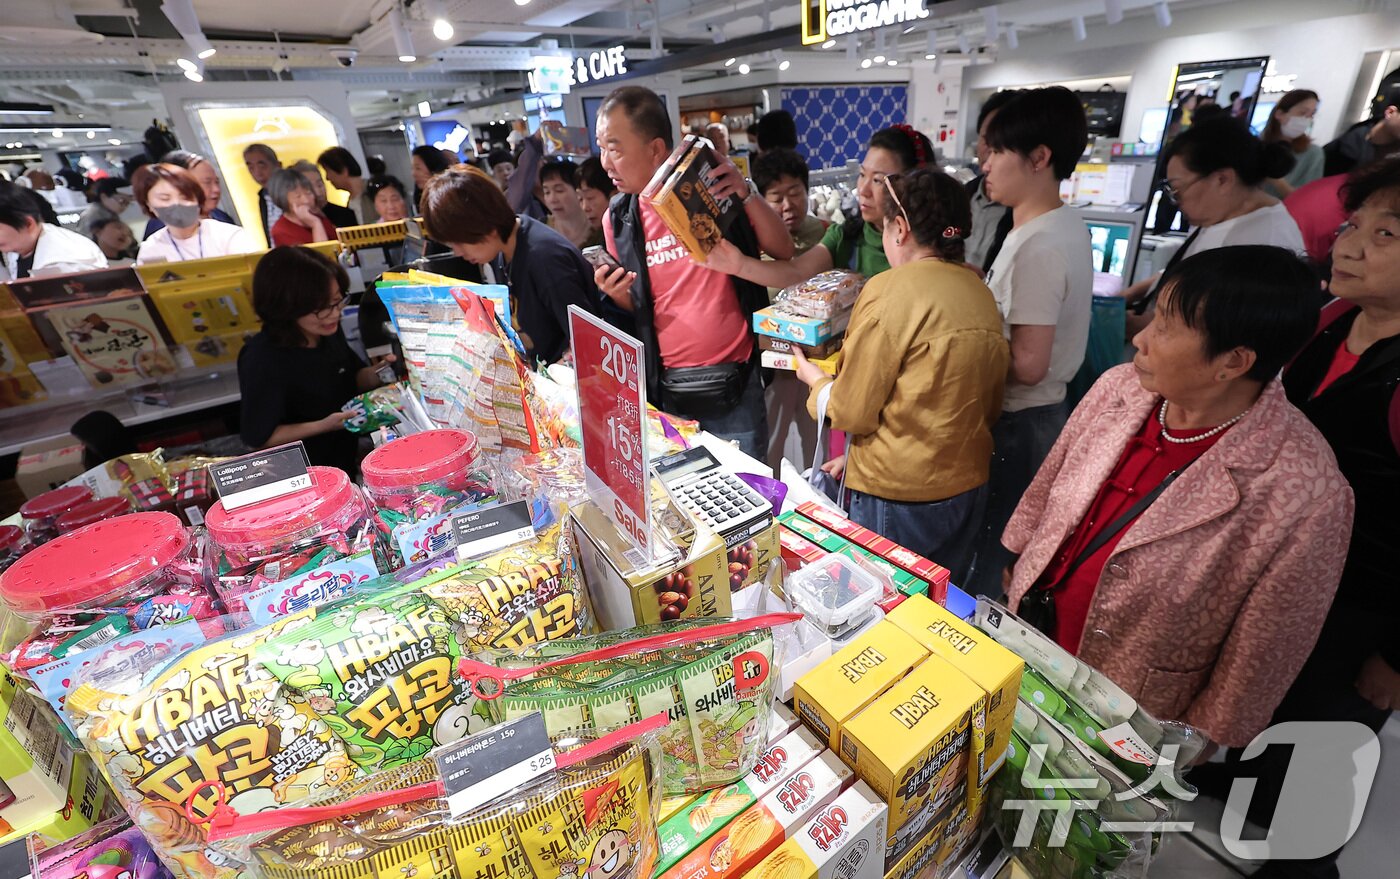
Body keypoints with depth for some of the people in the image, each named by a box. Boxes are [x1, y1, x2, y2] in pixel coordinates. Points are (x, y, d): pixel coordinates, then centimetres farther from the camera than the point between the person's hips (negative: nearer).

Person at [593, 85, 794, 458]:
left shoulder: (715, 188, -3)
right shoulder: (619, 219, 4)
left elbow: (784, 252, 0)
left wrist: (748, 196, -14)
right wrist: (619, 296, -9)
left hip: (733, 386, -2)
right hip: (665, 391, 2)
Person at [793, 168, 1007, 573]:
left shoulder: (890, 291, -17)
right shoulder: (981, 293, 3)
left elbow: (850, 412, -15)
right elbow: (990, 406, 10)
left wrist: (814, 379, 7)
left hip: (898, 497, -6)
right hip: (968, 487, 7)